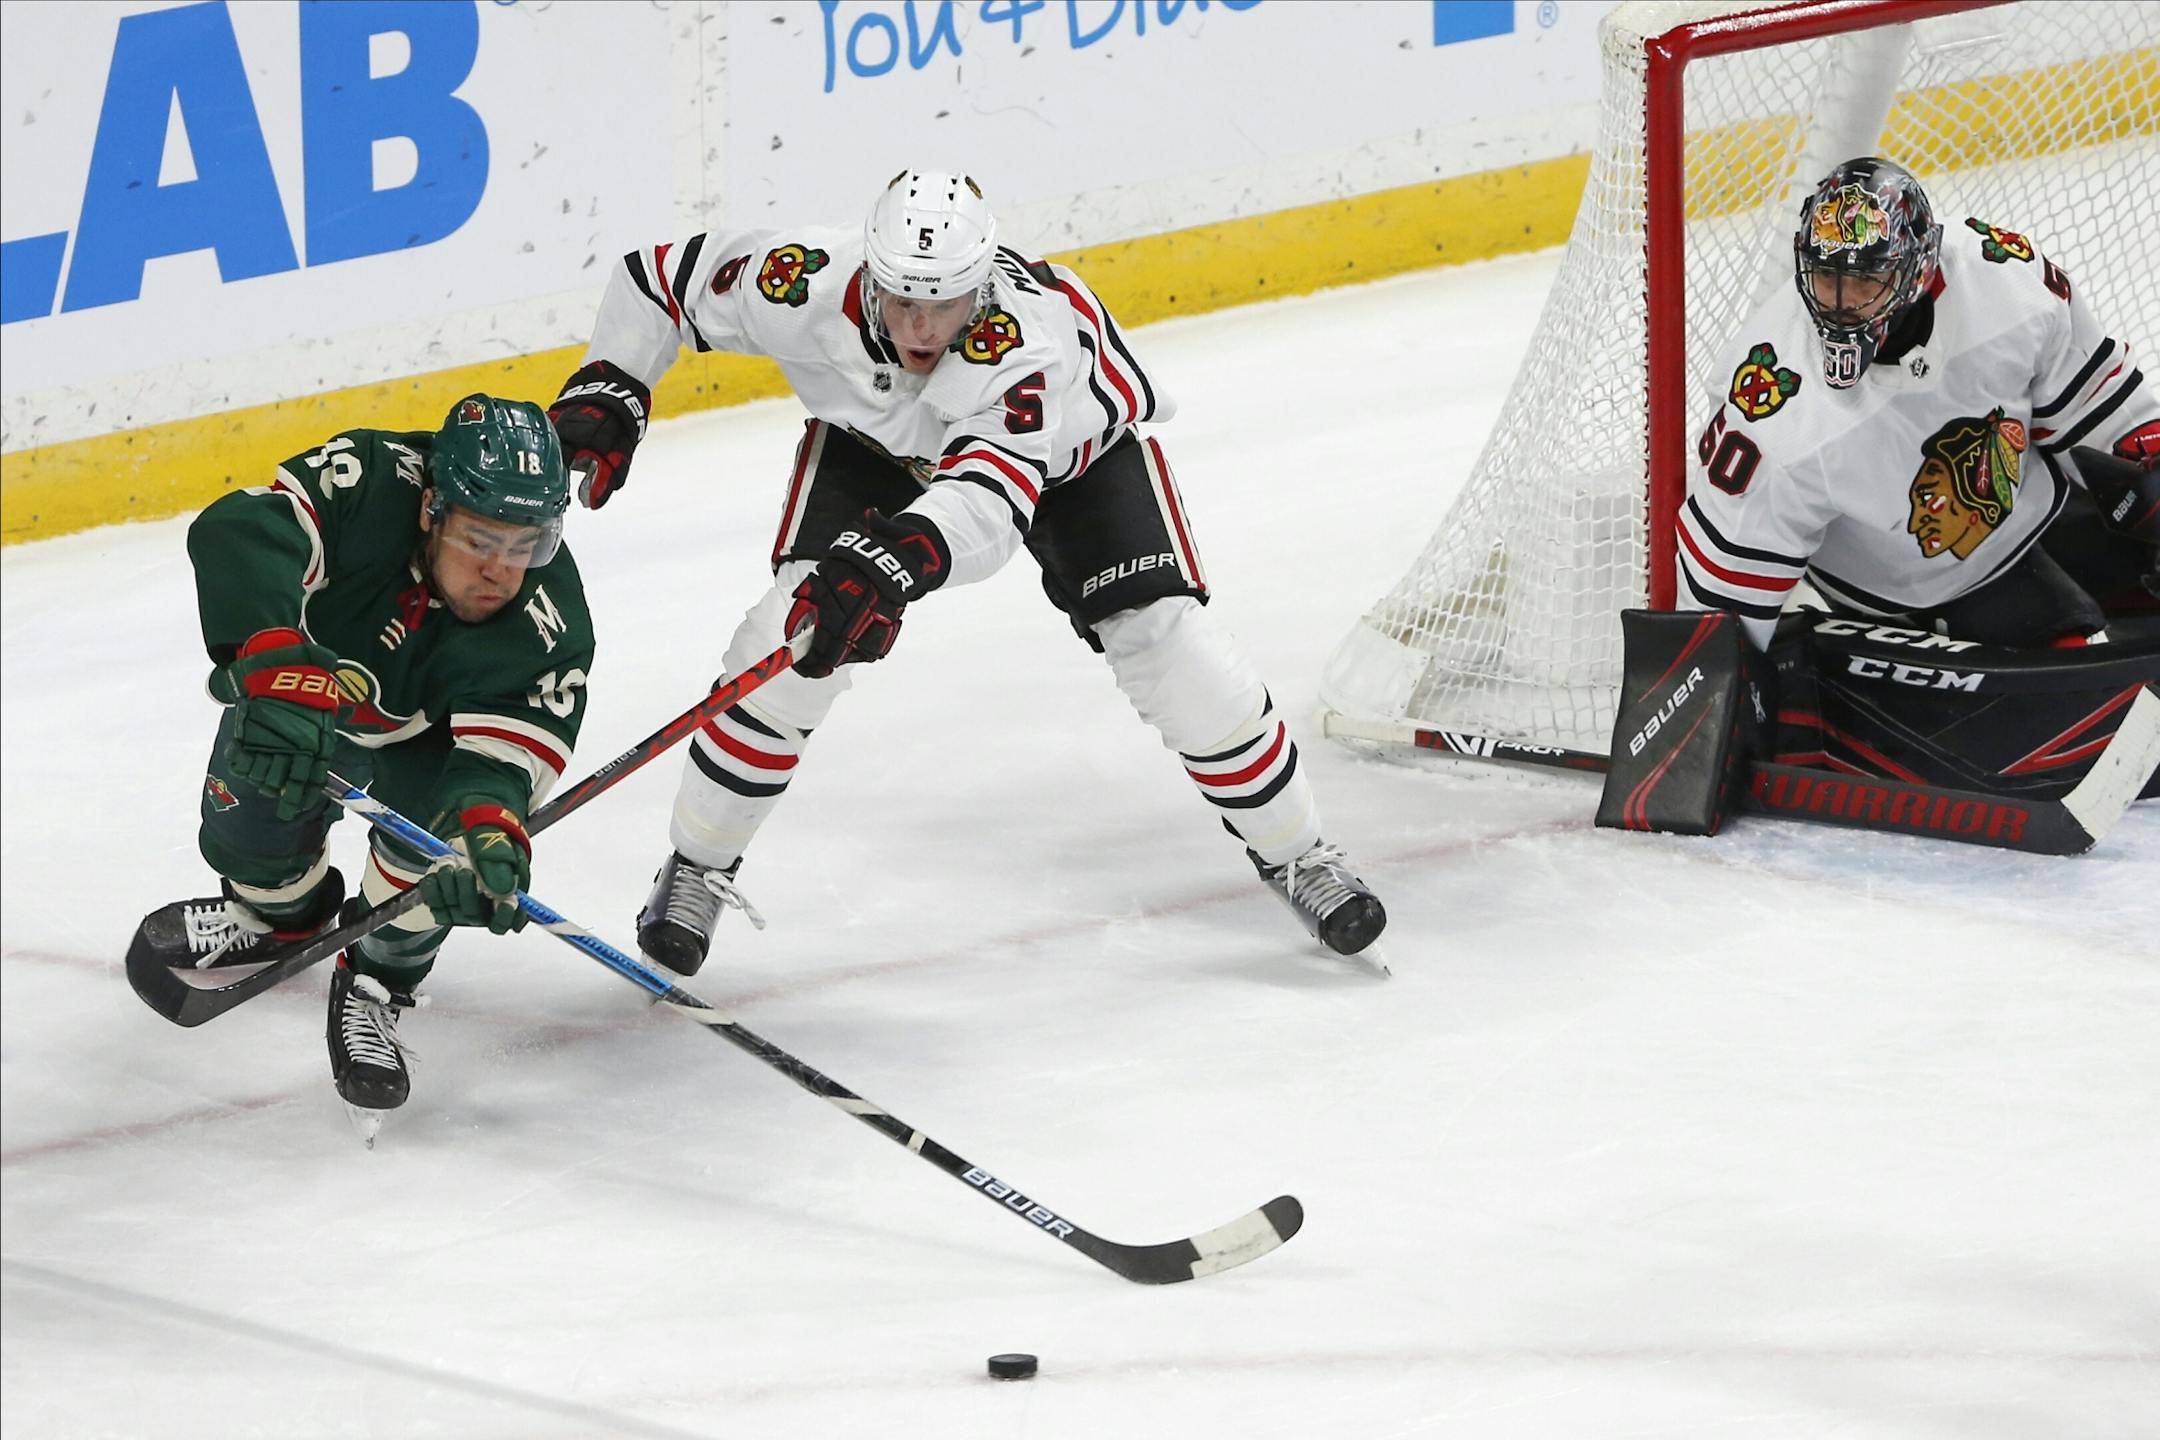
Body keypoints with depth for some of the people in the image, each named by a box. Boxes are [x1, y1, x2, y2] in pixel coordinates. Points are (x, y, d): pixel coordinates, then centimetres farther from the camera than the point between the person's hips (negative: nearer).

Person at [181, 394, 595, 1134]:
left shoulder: (548, 627, -36)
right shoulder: (370, 484, -39)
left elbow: (502, 759, -42)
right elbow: (240, 536, -53)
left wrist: (490, 834, -66)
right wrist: (281, 677, -66)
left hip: (422, 733, -1)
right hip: (308, 671, 1)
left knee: (434, 831, -27)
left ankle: (376, 986, 2)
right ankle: (281, 909, 38)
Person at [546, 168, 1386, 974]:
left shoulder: (1036, 337, -48)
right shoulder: (808, 287, -37)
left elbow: (991, 499, -63)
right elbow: (659, 278, -19)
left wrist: (897, 560, -80)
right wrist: (606, 393, -28)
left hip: (1069, 433, -2)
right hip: (875, 436, 2)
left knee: (1159, 633, -13)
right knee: (793, 632, -17)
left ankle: (1294, 854, 9)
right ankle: (696, 870, 1)